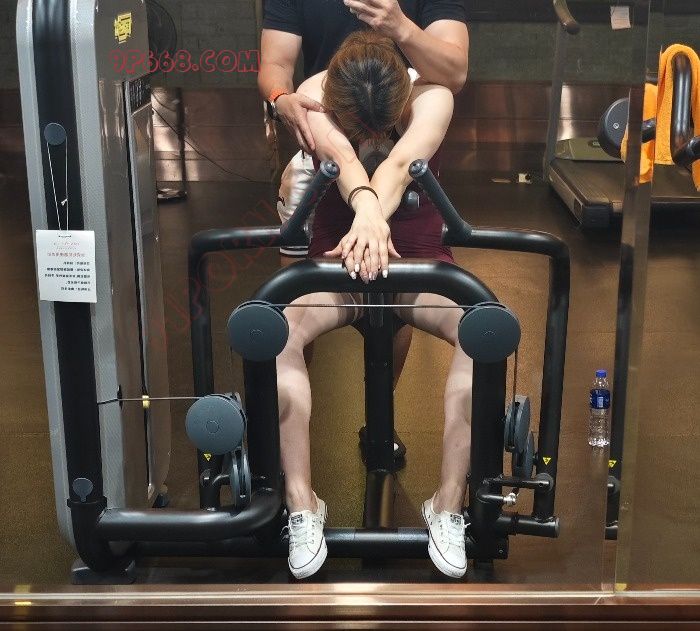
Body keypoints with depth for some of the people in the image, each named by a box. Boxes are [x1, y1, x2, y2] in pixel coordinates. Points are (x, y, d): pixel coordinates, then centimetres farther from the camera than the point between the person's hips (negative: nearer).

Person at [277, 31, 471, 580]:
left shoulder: (432, 98, -14)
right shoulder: (313, 96, -14)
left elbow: (401, 162, -35)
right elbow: (342, 156, -36)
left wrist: (373, 220, -56)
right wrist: (366, 211, -58)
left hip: (419, 255, 0)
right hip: (335, 252, 0)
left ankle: (449, 505, -19)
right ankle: (303, 506, -19)